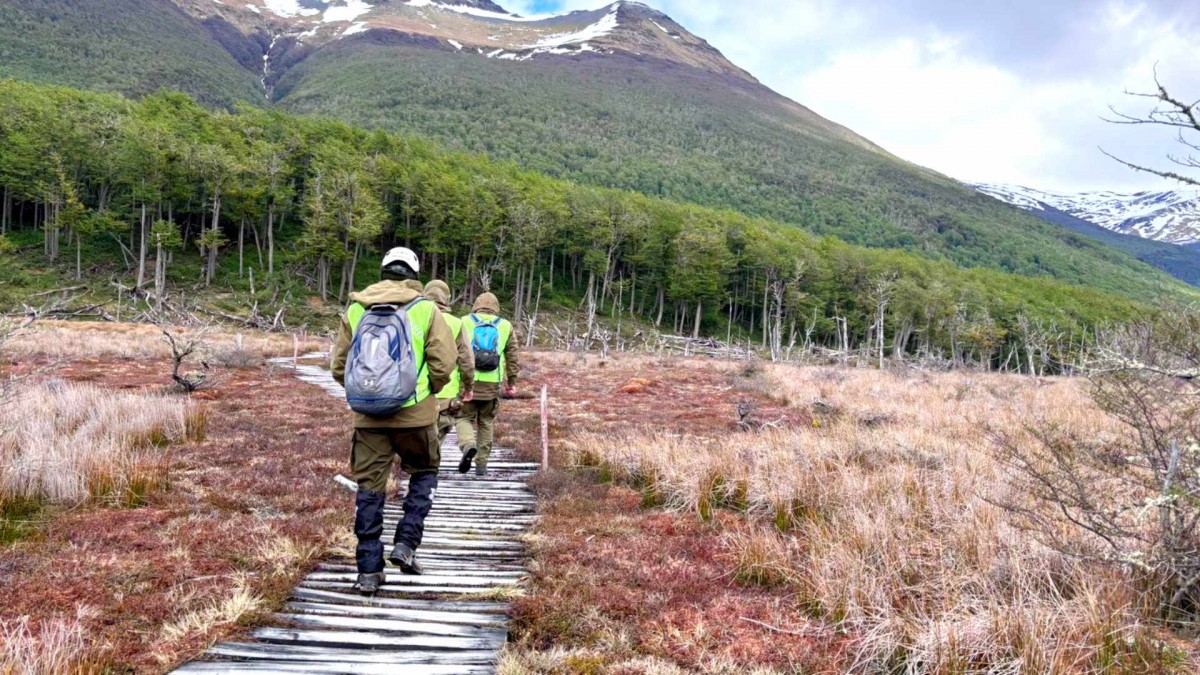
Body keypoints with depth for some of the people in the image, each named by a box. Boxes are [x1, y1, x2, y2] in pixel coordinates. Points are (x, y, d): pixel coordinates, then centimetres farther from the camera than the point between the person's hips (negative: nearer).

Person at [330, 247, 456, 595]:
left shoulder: (356, 309, 6)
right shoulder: (425, 309, -3)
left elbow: (339, 365, 8)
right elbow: (444, 362, -9)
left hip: (369, 414, 2)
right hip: (415, 413, -2)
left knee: (369, 488, 9)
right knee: (424, 474, 20)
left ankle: (369, 570, 12)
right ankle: (406, 543, 8)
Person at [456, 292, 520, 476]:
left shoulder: (465, 322, 6)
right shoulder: (505, 326, 10)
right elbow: (512, 357, 10)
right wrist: (511, 382, 16)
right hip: (492, 383, 1)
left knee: (464, 417, 9)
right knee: (486, 422, 13)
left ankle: (468, 446, -20)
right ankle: (482, 464, 14)